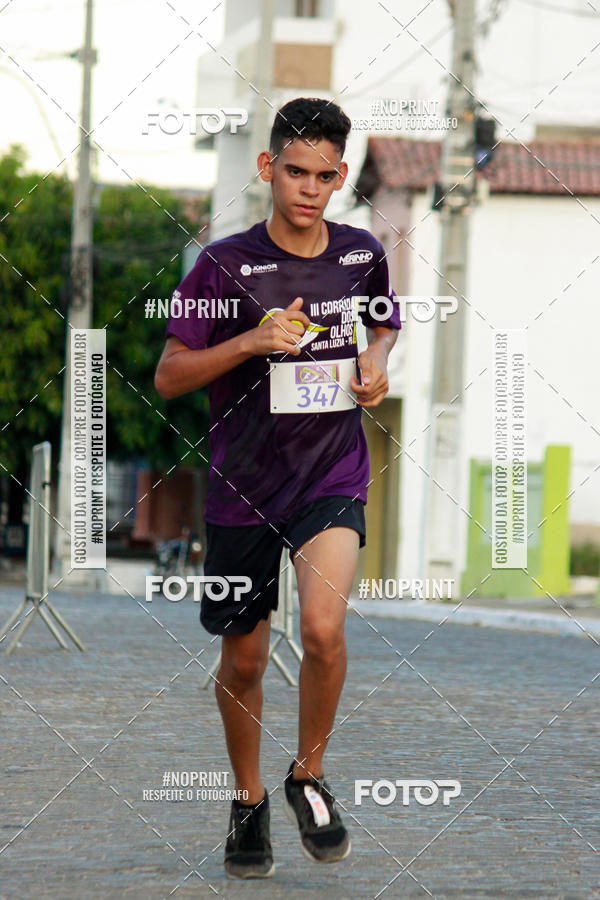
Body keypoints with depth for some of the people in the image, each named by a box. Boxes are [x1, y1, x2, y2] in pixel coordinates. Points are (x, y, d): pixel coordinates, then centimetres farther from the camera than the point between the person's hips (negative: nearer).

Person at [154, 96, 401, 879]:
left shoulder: (362, 254, 2)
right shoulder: (226, 264, -8)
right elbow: (168, 376, -7)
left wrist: (378, 359, 2)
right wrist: (253, 340, -20)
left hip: (333, 474, 1)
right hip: (243, 484, -1)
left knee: (324, 628, -21)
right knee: (243, 660, 9)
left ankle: (309, 777, 3)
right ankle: (248, 803, 31)